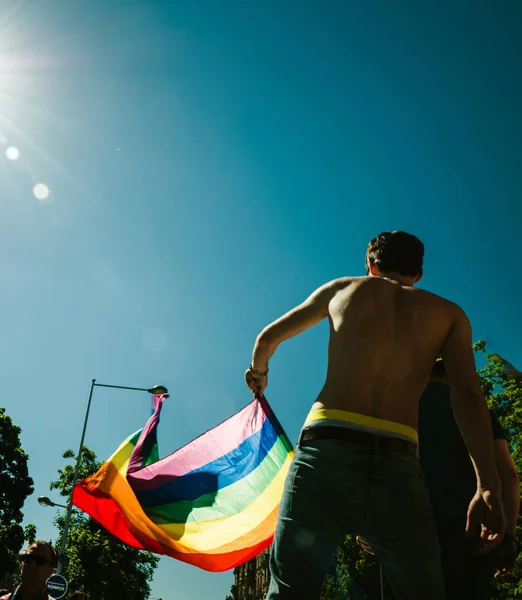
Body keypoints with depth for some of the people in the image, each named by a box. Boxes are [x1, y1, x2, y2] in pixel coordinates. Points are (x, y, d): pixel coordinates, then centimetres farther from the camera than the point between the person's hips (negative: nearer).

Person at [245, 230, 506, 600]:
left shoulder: (343, 288, 20)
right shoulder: (449, 314, 18)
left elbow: (268, 338, 28)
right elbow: (468, 396, 3)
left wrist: (258, 374, 47)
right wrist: (488, 486, 2)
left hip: (327, 449, 0)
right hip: (399, 464, 1)